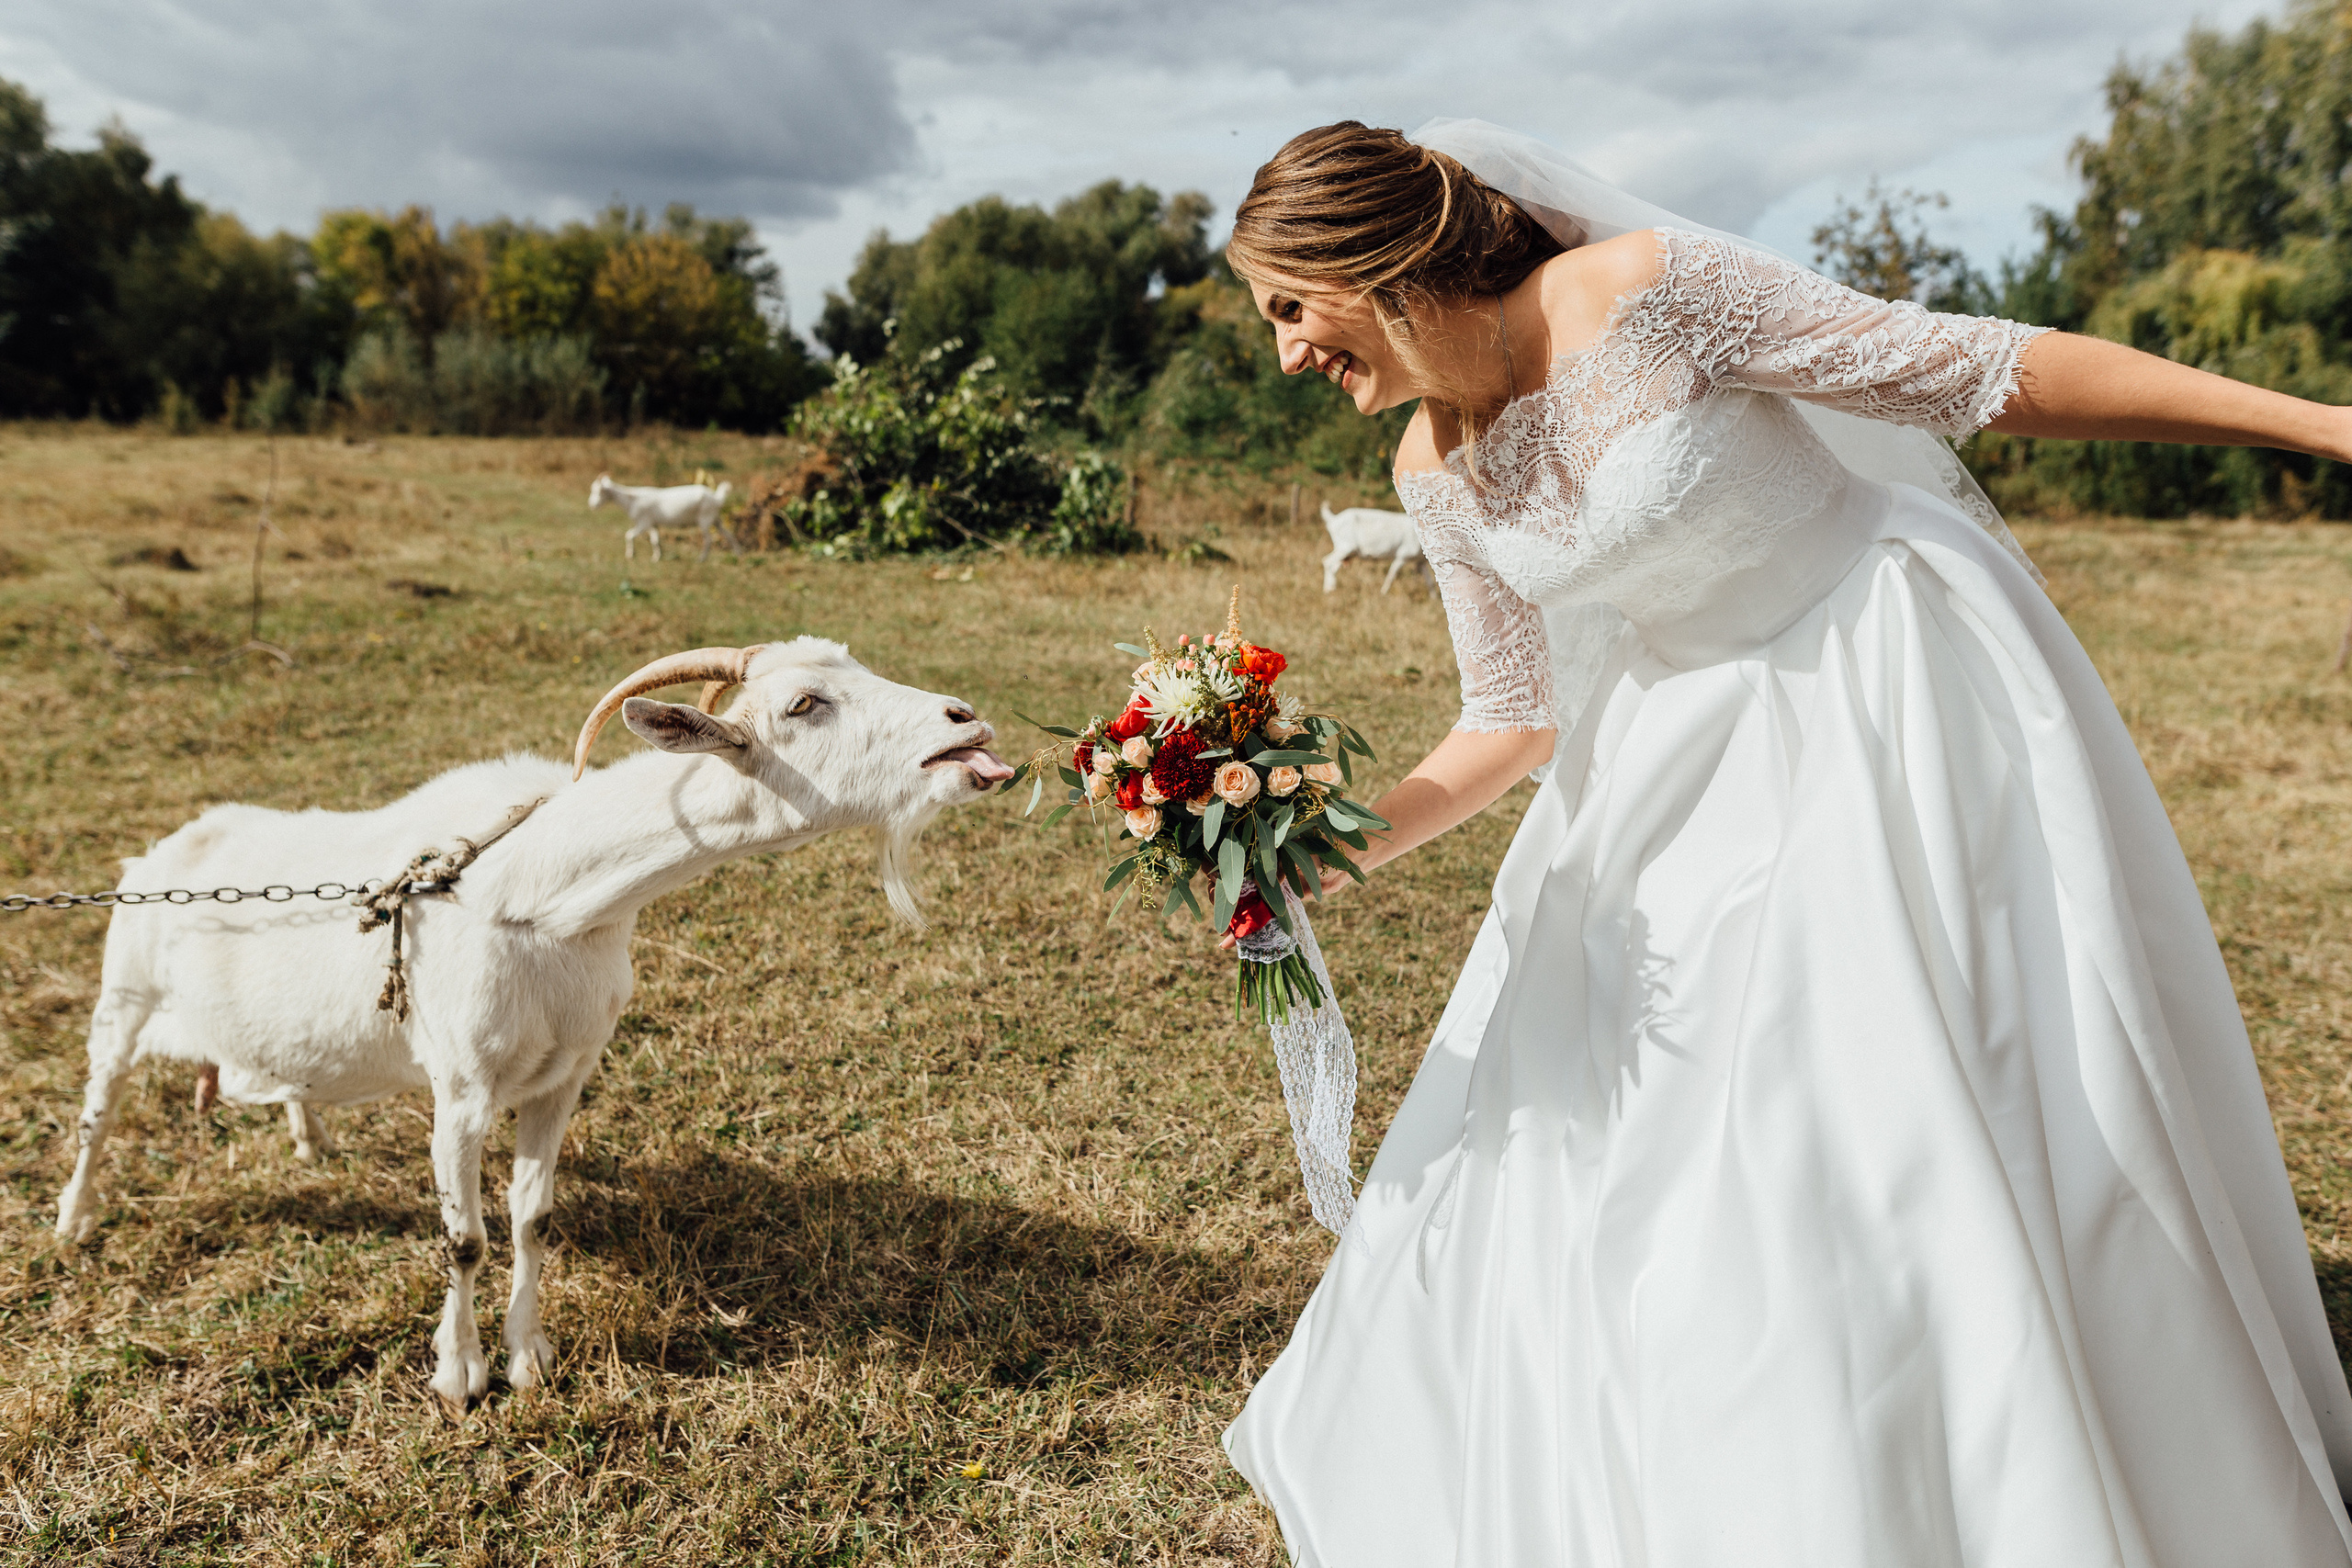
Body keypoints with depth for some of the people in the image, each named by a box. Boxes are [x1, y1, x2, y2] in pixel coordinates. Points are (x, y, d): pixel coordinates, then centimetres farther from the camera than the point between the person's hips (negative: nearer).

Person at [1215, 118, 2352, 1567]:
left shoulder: (1642, 290, -21)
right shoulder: (1436, 472, -2)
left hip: (1906, 682, -6)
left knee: (1922, 1118, -3)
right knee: (1588, 1116, 7)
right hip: (1694, 748, 6)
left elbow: (1983, 371, -18)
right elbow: (1517, 720, 5)